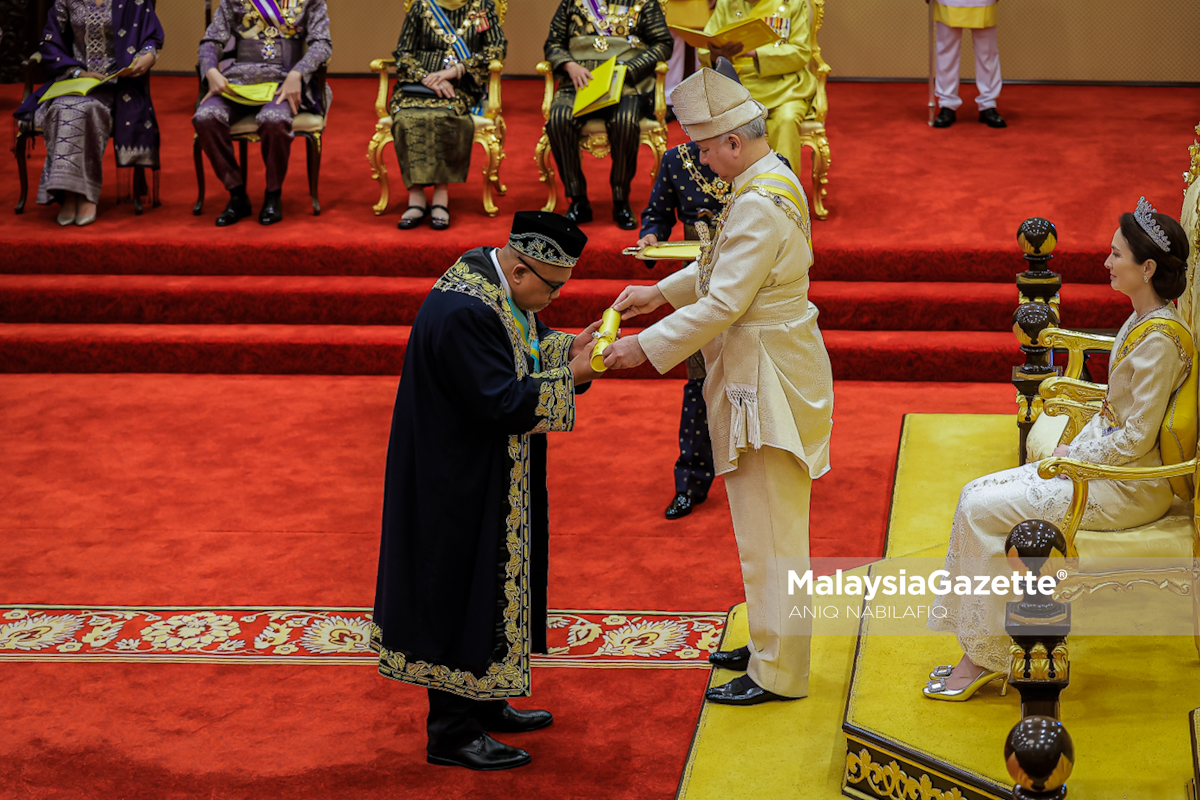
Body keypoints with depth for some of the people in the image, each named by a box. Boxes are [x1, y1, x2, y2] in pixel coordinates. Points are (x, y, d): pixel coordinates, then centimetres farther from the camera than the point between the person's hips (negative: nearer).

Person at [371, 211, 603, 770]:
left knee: (489, 592, 19)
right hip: (461, 486, -10)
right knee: (463, 593, 0)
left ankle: (483, 704, 33)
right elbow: (501, 403, -29)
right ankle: (452, 733, 11)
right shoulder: (463, 313, -29)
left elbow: (516, 352, 15)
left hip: (486, 480, 10)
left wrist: (569, 348, -1)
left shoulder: (491, 275, 1)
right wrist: (573, 377, -22)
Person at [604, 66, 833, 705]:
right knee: (765, 526, 19)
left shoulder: (760, 205, -24)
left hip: (766, 381, -10)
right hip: (761, 374, 10)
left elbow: (723, 306, -24)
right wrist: (661, 292, 18)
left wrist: (647, 347, -17)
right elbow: (726, 269, 23)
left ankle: (778, 674, 5)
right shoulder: (769, 182, 9)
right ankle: (772, 646, 30)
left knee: (768, 529, -2)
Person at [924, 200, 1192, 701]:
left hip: (1127, 488, -10)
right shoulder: (1141, 321, 9)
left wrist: (1072, 458, -11)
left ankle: (986, 657, -3)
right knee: (976, 496, 2)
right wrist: (1077, 445, 5)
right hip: (1102, 465, 10)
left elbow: (1137, 437, -21)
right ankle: (979, 651, 2)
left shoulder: (1159, 338, -22)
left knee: (983, 511, -14)